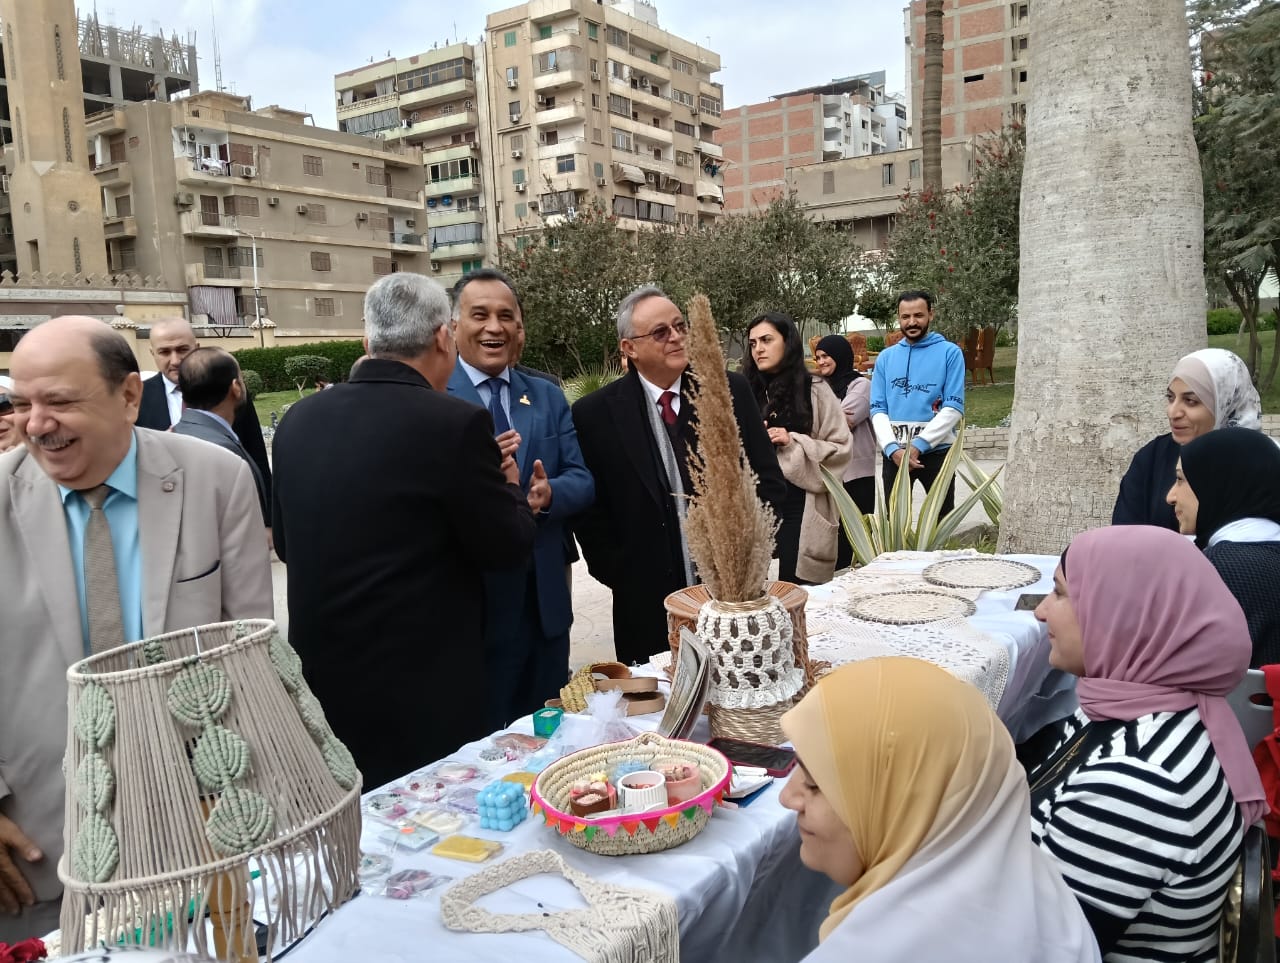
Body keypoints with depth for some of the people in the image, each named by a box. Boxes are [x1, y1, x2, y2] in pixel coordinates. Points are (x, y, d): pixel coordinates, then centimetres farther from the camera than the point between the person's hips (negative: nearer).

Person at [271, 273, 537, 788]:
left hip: (320, 675, 6)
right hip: (422, 689, -5)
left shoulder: (297, 419, 0)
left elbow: (285, 543, 12)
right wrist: (509, 486, 10)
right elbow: (509, 548, -9)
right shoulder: (455, 423, -18)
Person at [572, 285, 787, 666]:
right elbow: (589, 510, -2)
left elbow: (769, 480, 3)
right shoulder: (595, 414, -5)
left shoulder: (731, 390, -1)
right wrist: (622, 578, -5)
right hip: (648, 604, -1)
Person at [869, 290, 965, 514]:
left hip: (936, 451, -3)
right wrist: (892, 448, -13)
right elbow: (878, 409, 2)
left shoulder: (950, 353, -3)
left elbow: (954, 408, -9)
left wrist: (918, 445, -16)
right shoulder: (886, 357, 7)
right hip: (893, 453, 3)